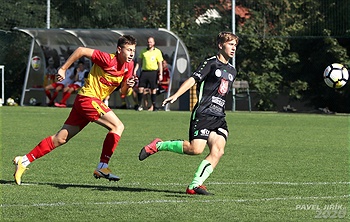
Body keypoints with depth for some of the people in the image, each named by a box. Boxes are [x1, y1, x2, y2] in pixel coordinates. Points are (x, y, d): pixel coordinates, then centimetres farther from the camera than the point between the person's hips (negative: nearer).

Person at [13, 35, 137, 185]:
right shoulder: (108, 60, -17)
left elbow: (123, 91, 13)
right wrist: (63, 69, -11)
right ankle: (102, 167, -14)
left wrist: (128, 86, -10)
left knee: (61, 138, 8)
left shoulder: (128, 66, 7)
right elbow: (81, 50, -14)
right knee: (118, 126, -15)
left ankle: (24, 160, 11)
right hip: (88, 98, -8)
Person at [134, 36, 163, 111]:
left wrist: (160, 74, -5)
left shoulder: (157, 52, 3)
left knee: (153, 89, 0)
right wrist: (135, 70, 4)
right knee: (140, 88, -5)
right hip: (144, 71, 2)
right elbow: (139, 62, 15)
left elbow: (160, 64, 2)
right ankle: (140, 105, 3)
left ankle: (153, 106, 7)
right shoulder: (143, 51, 11)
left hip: (153, 72, -2)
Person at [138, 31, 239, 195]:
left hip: (219, 118, 7)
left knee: (218, 150, -15)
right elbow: (193, 79, -11)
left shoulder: (232, 71, 21)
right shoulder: (211, 63, -1)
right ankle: (158, 145, 1)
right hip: (203, 113, -7)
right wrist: (176, 95, -23)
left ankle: (195, 185, -17)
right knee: (195, 149, -18)